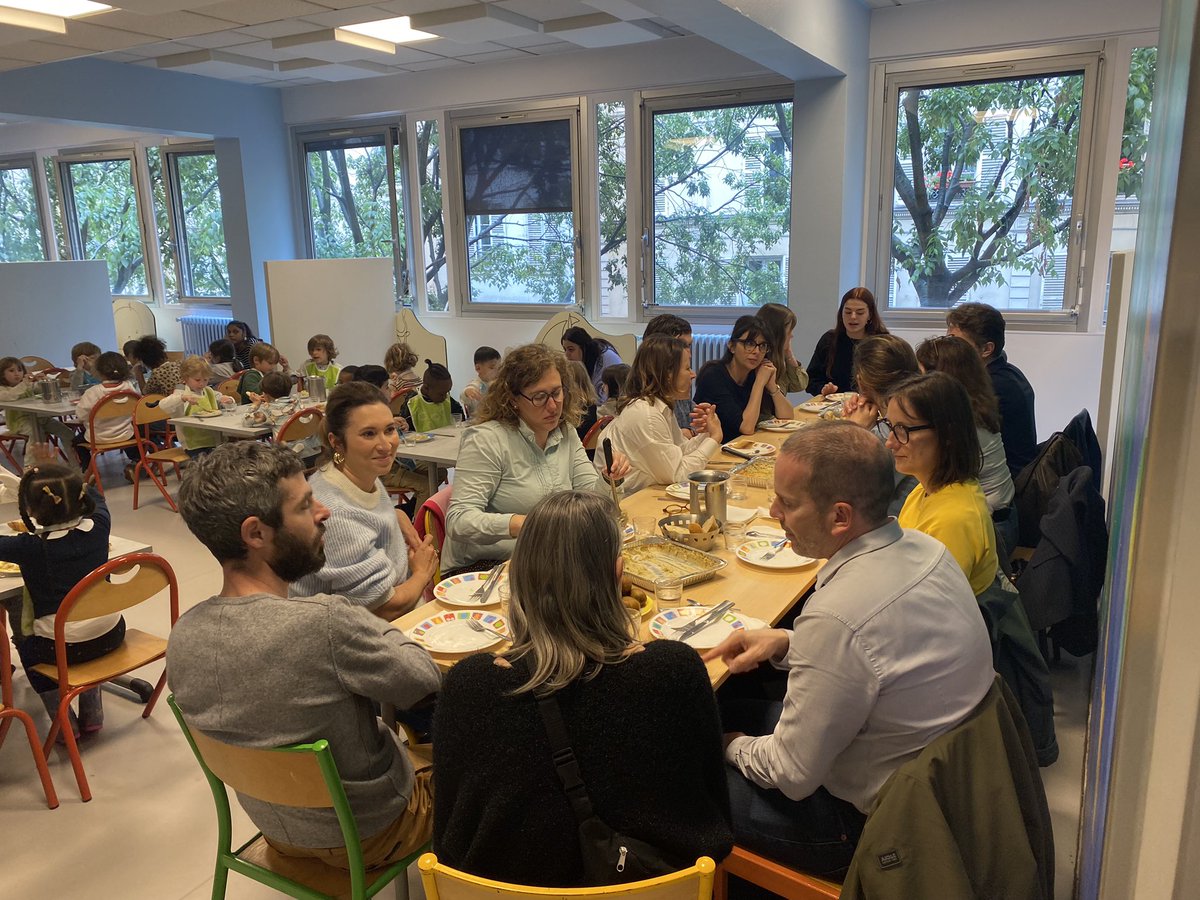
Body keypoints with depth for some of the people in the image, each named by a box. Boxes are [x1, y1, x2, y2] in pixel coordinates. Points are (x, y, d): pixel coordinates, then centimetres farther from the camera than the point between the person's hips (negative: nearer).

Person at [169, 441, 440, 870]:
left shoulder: (182, 636, -14)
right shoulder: (325, 623, -37)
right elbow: (426, 683, -20)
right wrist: (379, 627, -3)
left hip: (274, 826, 6)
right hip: (365, 836, -6)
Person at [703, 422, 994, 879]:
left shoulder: (835, 617, -36)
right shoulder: (926, 549, -9)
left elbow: (792, 776, -23)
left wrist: (734, 748, -2)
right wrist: (786, 643, -1)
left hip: (870, 824, -8)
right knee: (731, 707, 16)